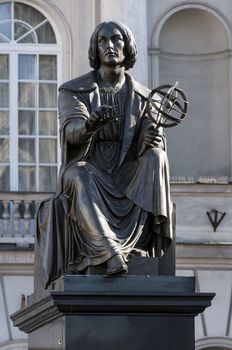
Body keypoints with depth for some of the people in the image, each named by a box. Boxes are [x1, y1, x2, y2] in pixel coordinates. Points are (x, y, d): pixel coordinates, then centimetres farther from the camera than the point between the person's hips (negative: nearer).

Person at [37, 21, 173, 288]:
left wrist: (153, 140, -26)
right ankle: (111, 255, -56)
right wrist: (89, 125, -40)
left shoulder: (142, 97, 12)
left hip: (128, 179, 2)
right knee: (80, 177, -37)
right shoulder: (74, 91, 4)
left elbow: (155, 146, 1)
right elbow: (71, 130, -15)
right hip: (89, 174, -2)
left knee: (155, 157, -27)